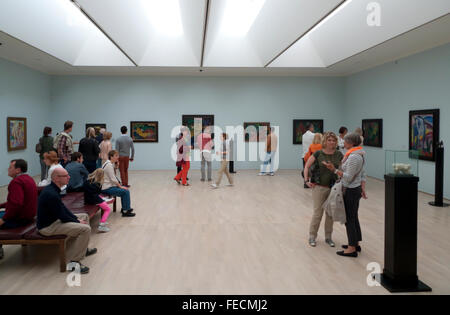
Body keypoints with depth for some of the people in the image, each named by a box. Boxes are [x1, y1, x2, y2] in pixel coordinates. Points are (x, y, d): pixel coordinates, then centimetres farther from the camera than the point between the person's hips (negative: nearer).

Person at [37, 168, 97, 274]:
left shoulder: (53, 189, 5)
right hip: (47, 227, -11)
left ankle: (83, 249, 29)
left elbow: (63, 208, 12)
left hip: (54, 219, 11)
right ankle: (74, 262, -13)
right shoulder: (51, 194, -27)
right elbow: (63, 217, -22)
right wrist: (78, 222, -8)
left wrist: (77, 219, 4)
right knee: (85, 229, -22)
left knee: (84, 216, 19)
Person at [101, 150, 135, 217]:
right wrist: (120, 186, -11)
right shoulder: (109, 165, -20)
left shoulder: (111, 164, 12)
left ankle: (124, 208, 28)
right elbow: (113, 179, -20)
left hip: (109, 185, 11)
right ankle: (126, 211, -6)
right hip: (106, 188, -10)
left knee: (125, 189, 18)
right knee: (126, 191, -13)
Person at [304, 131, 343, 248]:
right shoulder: (318, 154, -6)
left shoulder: (339, 155, 1)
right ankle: (312, 236, 17)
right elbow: (307, 166, 1)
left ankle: (328, 237, 25)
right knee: (318, 213, 2)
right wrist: (307, 179, -7)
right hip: (319, 187, -3)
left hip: (334, 188, 3)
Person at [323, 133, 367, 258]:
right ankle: (356, 244, 28)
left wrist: (335, 170, -22)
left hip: (351, 191, -10)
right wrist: (363, 188, 16)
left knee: (349, 219, -3)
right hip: (356, 189, 10)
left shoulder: (354, 157, -22)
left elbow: (348, 177, -22)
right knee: (354, 218, 18)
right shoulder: (360, 154, 10)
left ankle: (352, 249, 4)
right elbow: (363, 174, 15)